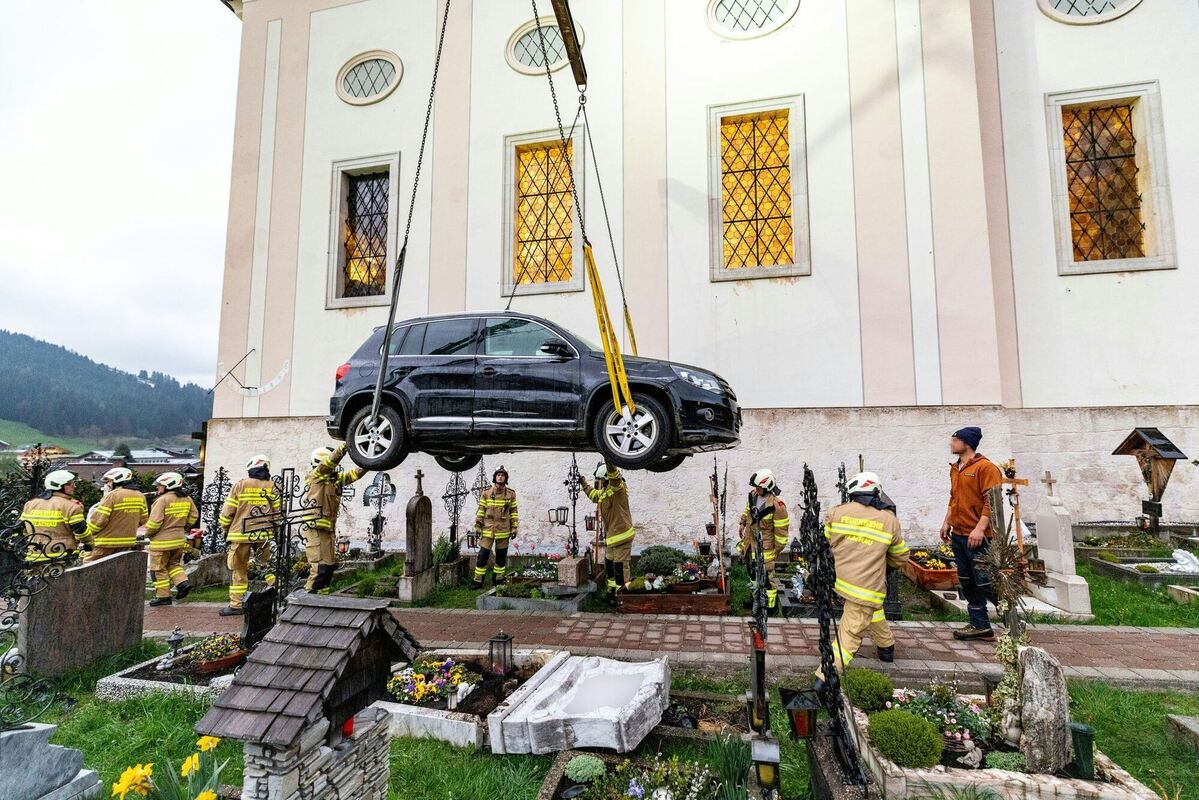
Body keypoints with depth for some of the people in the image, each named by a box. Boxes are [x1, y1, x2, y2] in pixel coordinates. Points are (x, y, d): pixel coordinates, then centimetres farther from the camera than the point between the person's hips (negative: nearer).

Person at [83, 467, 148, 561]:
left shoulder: (112, 495, -14)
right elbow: (143, 520, 12)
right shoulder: (141, 496, 5)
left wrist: (88, 534, 3)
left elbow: (98, 519, -14)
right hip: (128, 543, 7)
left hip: (107, 543, -6)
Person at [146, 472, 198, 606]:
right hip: (179, 539, 7)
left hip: (162, 541, -6)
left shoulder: (162, 500, -16)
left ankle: (163, 596, 11)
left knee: (159, 569, 6)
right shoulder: (187, 498, 5)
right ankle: (182, 582, 4)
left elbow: (155, 521, -17)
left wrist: (148, 533, 0)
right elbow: (194, 515, 13)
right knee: (174, 564, 23)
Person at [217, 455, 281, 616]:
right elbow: (278, 512, 4)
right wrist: (273, 529, 19)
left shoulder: (240, 485, -2)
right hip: (264, 536, 2)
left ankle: (237, 604, 9)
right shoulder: (272, 487, 3)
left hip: (241, 535, -2)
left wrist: (225, 529, 17)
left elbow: (227, 511, 0)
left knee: (239, 569, 7)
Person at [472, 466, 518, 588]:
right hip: (487, 529, -1)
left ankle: (498, 579, 25)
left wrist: (514, 528, 2)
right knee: (483, 555, -1)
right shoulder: (486, 492, -1)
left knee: (501, 556, 10)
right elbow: (481, 510, 4)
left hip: (503, 531, 1)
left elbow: (514, 512, 5)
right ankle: (478, 581, 9)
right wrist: (477, 526, 1)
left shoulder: (511, 493, 1)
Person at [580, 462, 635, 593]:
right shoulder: (604, 492, 14)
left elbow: (614, 476, -37)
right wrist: (584, 483, 40)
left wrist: (609, 462, -53)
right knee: (609, 564, 21)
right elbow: (593, 494, 37)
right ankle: (612, 589, 35)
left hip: (621, 535, -10)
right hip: (611, 536, 10)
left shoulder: (618, 488, -15)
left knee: (620, 566, -6)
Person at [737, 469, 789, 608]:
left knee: (766, 575, -2)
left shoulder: (776, 505, -25)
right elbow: (746, 514, 14)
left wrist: (778, 548, -11)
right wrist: (743, 529, 17)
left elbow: (781, 529, -18)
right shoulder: (753, 496, -4)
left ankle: (770, 604, 13)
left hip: (765, 546, -7)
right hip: (750, 542, 7)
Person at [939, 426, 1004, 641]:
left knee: (986, 583, -5)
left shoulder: (985, 467, -11)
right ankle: (980, 626, 22)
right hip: (958, 535, 8)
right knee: (968, 583, 13)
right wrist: (947, 522, 17)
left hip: (978, 537, -8)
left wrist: (980, 528, -23)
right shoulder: (955, 468, 14)